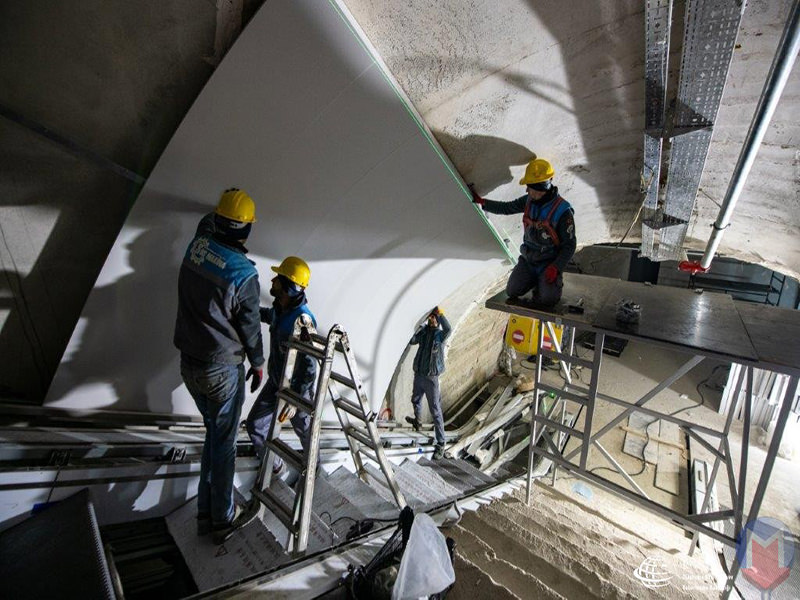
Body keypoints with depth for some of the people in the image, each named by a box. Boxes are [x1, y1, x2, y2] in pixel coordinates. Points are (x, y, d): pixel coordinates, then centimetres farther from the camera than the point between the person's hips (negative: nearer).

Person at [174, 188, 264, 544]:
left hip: (189, 364, 7)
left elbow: (207, 222, 20)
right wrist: (258, 364, 3)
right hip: (223, 370, -7)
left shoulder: (196, 246, -5)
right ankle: (222, 519, 26)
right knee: (224, 442, 9)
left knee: (214, 432, 22)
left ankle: (205, 513, 34)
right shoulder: (244, 274, -22)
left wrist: (221, 213, 36)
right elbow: (250, 327, -11)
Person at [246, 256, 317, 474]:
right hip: (275, 382, 7)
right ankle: (273, 465, 39)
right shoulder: (280, 307, -8)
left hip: (296, 388, -7)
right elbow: (269, 316, 21)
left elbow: (309, 366, -30)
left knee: (304, 429, 18)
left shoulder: (302, 320, -34)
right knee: (255, 424, 14)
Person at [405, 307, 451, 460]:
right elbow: (411, 340, -10)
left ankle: (440, 444, 8)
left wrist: (440, 312, -37)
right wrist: (421, 324, -14)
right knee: (415, 400, 28)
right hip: (418, 374, 6)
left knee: (435, 411, -2)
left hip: (431, 378, -6)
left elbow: (448, 329, -34)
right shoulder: (423, 332, 4)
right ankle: (417, 421, 58)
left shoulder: (439, 334, -10)